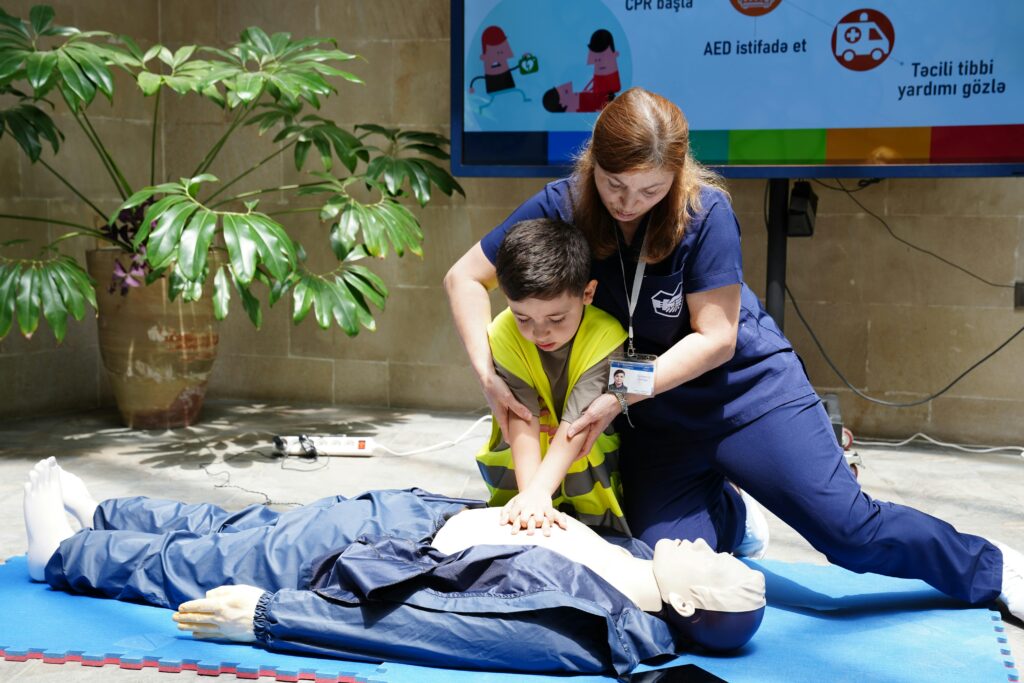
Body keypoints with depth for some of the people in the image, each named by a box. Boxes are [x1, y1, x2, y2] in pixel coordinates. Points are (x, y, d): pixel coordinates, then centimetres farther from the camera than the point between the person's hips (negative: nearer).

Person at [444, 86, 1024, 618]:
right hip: (654, 420, 3)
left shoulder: (706, 213, -20)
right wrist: (488, 375, -19)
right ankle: (725, 513, 29)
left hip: (746, 391, -3)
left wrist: (621, 395, -26)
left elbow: (715, 338, -19)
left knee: (847, 527, -10)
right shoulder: (562, 208, -13)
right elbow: (465, 277, -7)